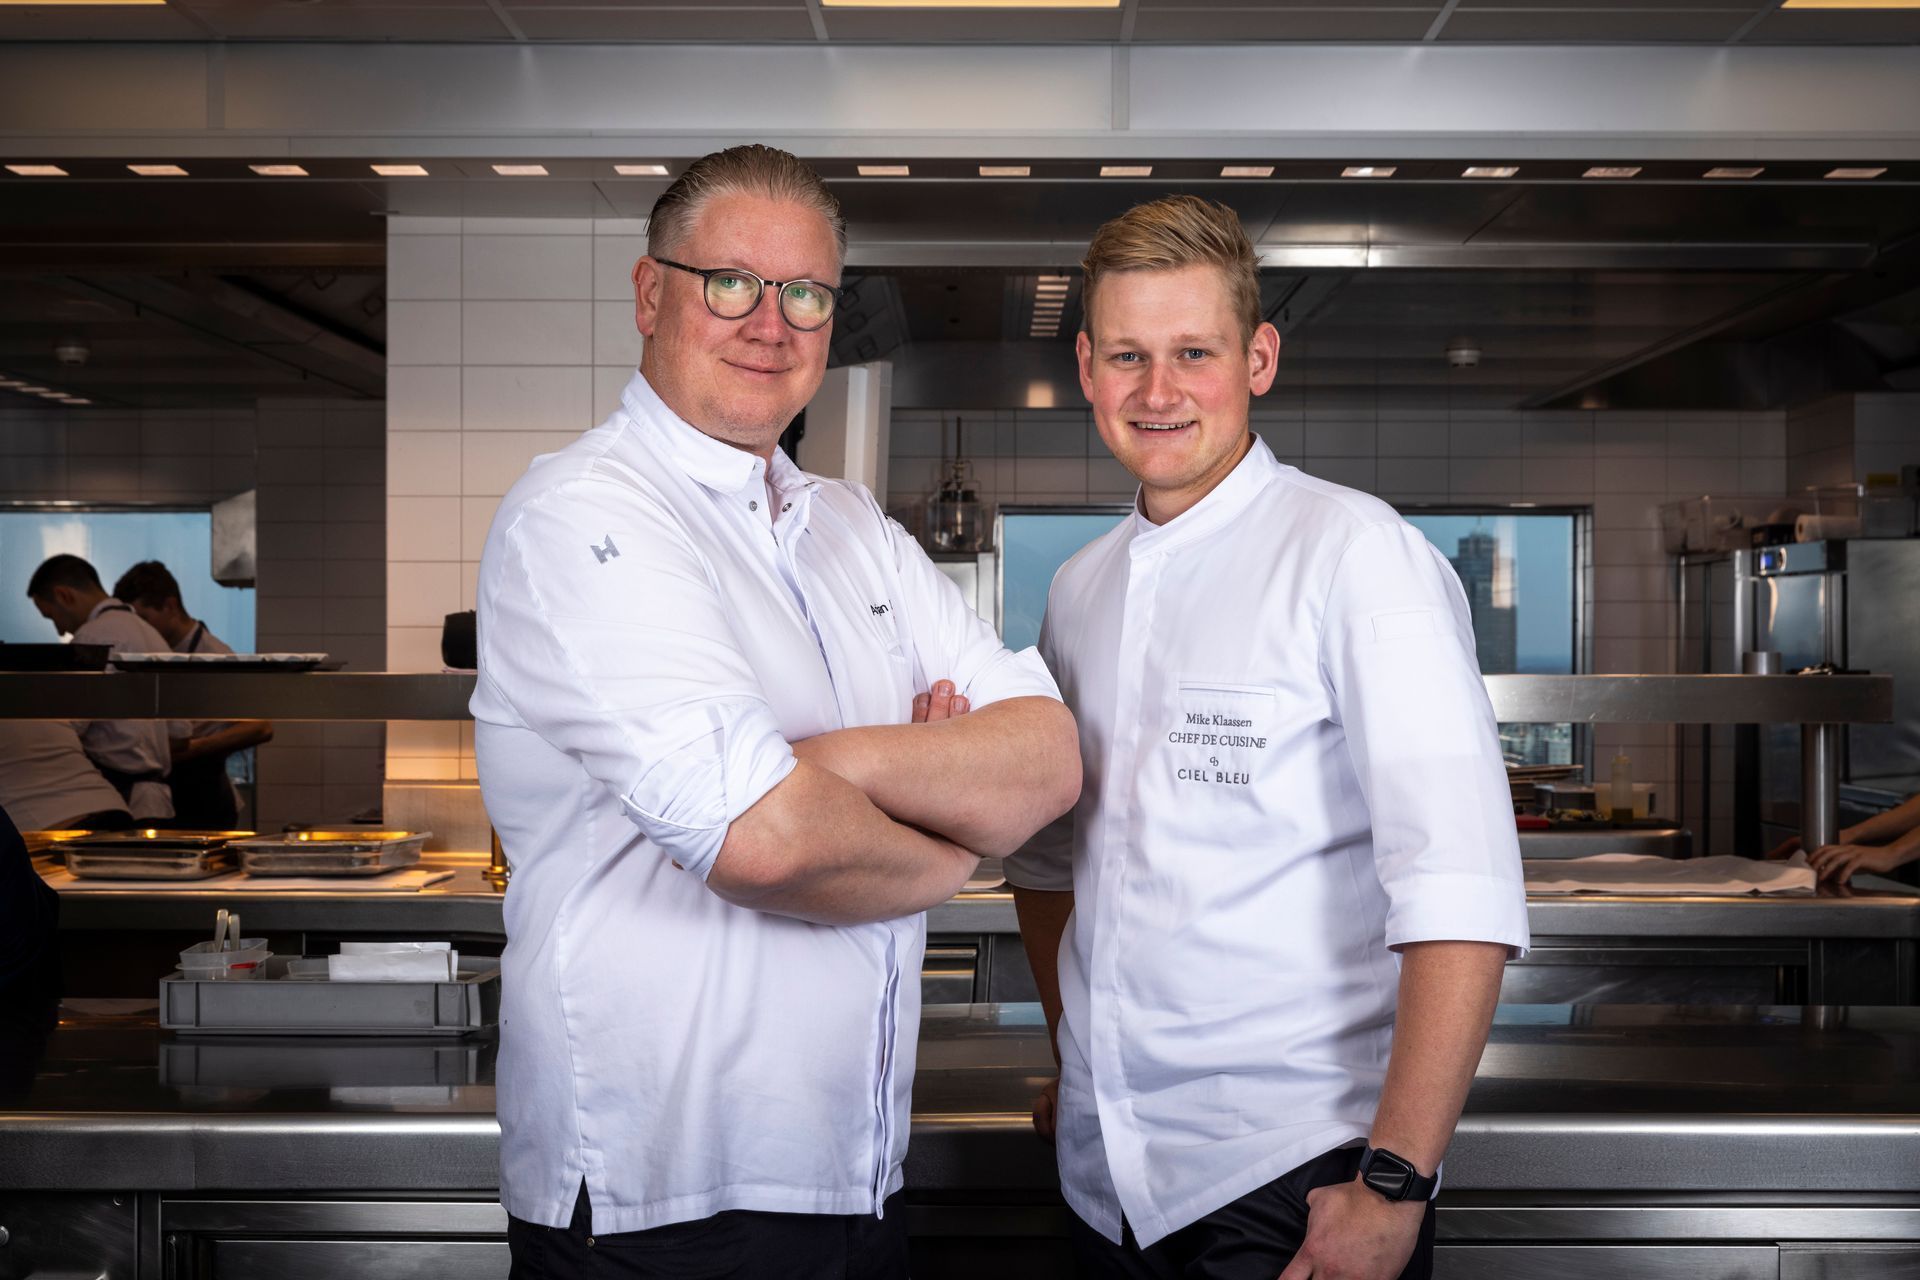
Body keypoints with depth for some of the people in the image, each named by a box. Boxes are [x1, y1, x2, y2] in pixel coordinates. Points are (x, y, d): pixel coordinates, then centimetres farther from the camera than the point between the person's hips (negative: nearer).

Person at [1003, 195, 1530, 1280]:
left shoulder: (1356, 554, -12)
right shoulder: (1080, 590, 8)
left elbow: (1462, 900, -20)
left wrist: (1395, 1187, -22)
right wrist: (1071, 1063, 14)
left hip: (1299, 1184, -6)